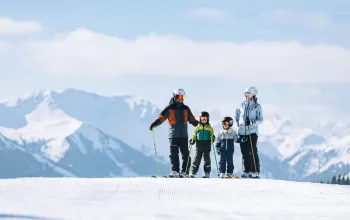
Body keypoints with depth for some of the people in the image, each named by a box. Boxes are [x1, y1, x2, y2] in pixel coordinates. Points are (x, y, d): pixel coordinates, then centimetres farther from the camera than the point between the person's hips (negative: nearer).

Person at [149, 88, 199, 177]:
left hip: (184, 135, 3)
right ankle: (175, 171, -4)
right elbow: (161, 118, -6)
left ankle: (184, 172, 2)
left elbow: (192, 120, 20)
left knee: (186, 154, -1)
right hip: (174, 135, -3)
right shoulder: (169, 108, 1)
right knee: (174, 154, -5)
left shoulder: (186, 109, 13)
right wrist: (154, 124, -22)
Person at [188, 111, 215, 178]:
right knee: (197, 158, -2)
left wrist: (212, 138, -17)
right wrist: (192, 140, -3)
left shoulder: (209, 128, 7)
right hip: (199, 146, 1)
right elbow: (194, 136, 14)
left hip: (207, 146, -1)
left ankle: (207, 173, 7)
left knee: (207, 159, 1)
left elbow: (212, 135, 5)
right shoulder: (197, 127, 10)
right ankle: (193, 173, -2)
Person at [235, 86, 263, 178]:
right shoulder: (242, 105, 11)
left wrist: (253, 122, -20)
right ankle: (247, 171, 12)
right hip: (242, 132, 4)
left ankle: (256, 172, -5)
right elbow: (237, 111, 33)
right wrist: (237, 121, 27)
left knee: (253, 152, -8)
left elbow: (260, 120, -4)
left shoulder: (257, 106, -1)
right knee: (245, 153, 5)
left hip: (252, 132, -4)